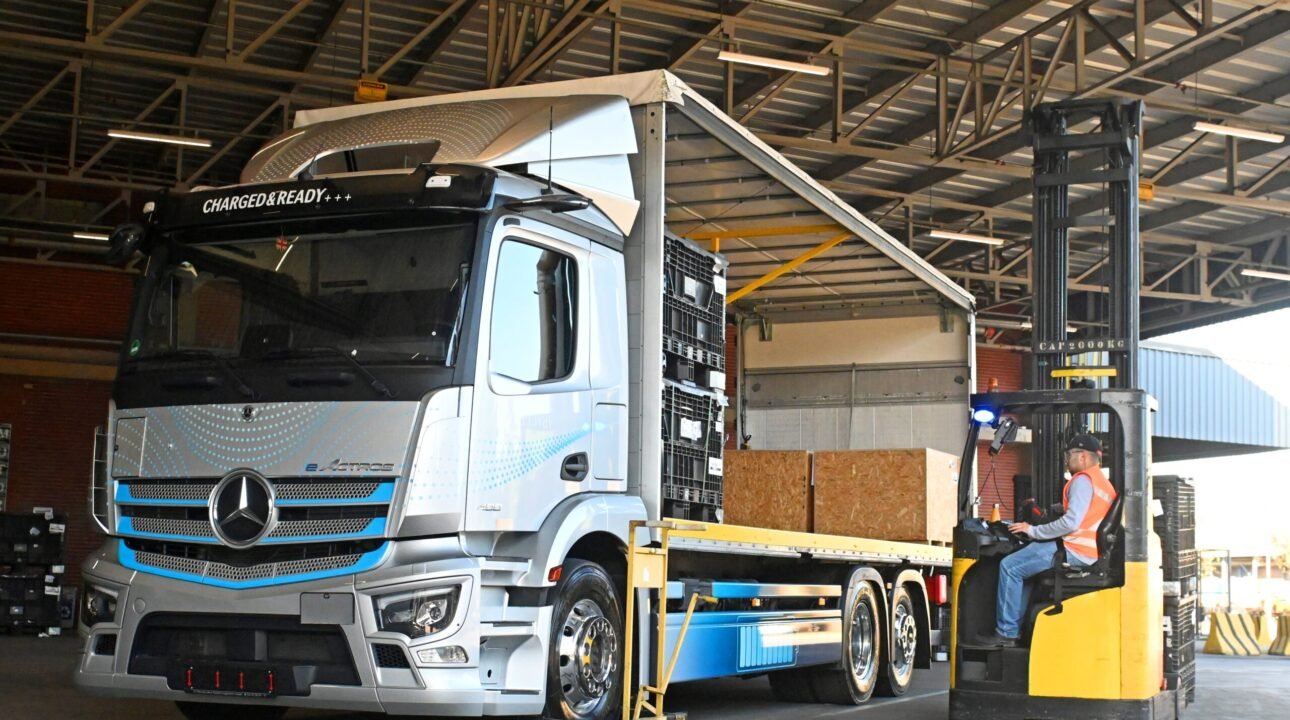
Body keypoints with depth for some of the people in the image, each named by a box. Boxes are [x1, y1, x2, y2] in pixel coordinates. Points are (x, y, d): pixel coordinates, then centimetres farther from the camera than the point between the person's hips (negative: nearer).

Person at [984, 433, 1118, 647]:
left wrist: (1033, 531, -11)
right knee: (1023, 568, 21)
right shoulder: (1104, 483, 23)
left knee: (1010, 567, -9)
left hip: (1074, 550, -11)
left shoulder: (1083, 480, -9)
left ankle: (1006, 632, -9)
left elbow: (1071, 522, -20)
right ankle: (1016, 628, 14)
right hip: (1091, 554, 11)